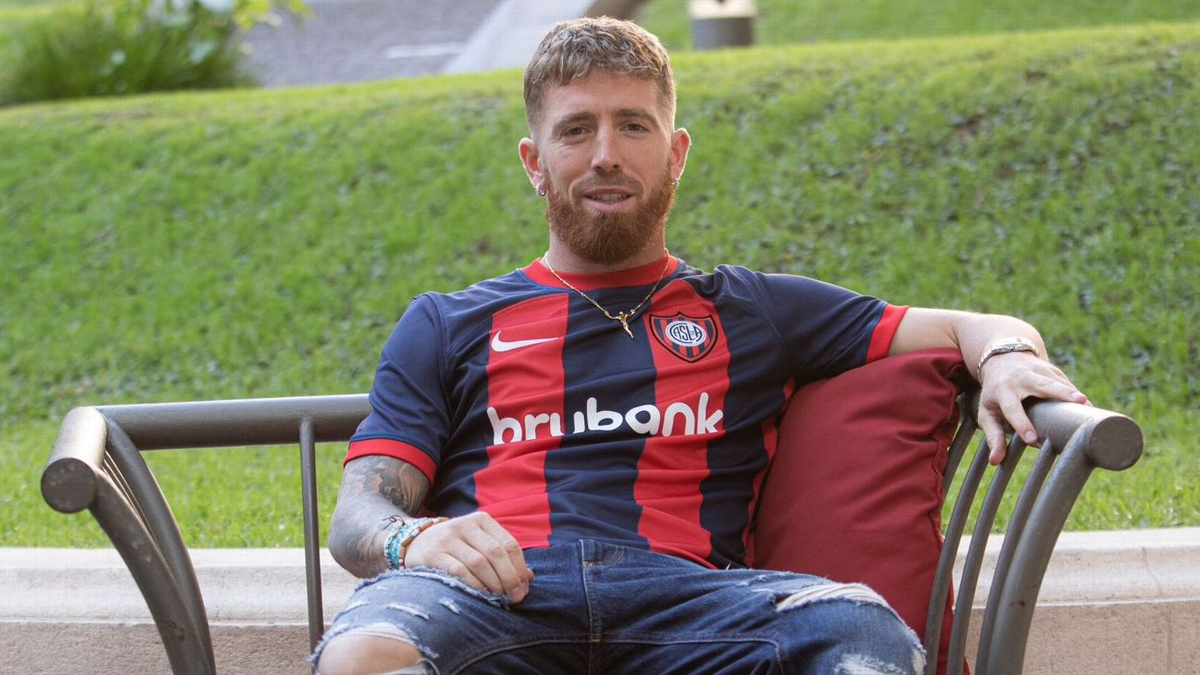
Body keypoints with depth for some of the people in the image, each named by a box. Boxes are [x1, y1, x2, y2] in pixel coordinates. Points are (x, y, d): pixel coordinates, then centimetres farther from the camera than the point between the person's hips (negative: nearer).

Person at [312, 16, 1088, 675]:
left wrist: (1007, 357, -1)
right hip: (497, 592, -1)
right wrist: (413, 539, -9)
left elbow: (969, 328, 25)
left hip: (682, 592, 1)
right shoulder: (446, 325, 27)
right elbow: (355, 516, 16)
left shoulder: (751, 311, 29)